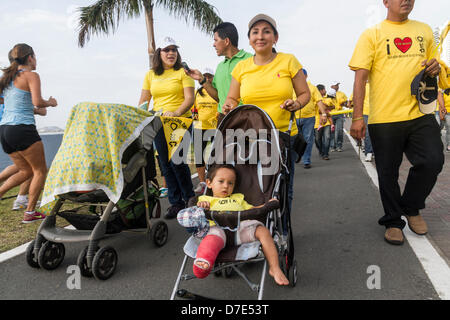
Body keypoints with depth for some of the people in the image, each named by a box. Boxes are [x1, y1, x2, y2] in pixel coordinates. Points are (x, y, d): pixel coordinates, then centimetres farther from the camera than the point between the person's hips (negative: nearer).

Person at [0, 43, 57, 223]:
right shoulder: (31, 75, -5)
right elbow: (37, 102, -17)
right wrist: (50, 103, 2)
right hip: (22, 128, -8)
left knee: (26, 171, 18)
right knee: (40, 170, 4)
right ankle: (30, 213, 4)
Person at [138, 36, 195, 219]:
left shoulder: (183, 73, 2)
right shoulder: (150, 75, 15)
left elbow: (189, 98, -7)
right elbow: (144, 101, 16)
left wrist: (176, 113, -22)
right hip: (158, 124, 5)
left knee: (176, 161, -11)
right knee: (166, 165, 5)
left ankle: (189, 198, 9)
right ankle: (175, 203, 15)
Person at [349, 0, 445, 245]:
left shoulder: (424, 31, 16)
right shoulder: (372, 35, 3)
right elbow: (360, 77, -4)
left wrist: (434, 68, 0)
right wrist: (357, 117, -12)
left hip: (421, 114, 4)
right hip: (384, 117, -3)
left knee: (432, 161, -7)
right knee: (388, 173, 4)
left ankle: (411, 207, 19)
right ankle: (393, 222, 22)